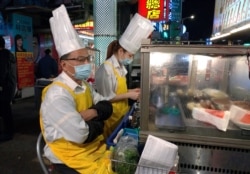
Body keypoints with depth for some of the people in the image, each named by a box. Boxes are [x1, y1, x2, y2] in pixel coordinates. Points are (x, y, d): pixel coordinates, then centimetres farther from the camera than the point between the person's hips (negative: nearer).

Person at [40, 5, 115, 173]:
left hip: (96, 147, 7)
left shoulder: (84, 84, 3)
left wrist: (90, 113, -20)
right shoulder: (57, 95, -24)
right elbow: (81, 135, -28)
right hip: (72, 159, -7)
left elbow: (107, 107, -1)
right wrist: (98, 123, -10)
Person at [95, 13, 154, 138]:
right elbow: (106, 98, -21)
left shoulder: (121, 67, 7)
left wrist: (130, 91, 3)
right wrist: (128, 95, -17)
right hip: (111, 116, -8)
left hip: (122, 112, 8)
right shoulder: (106, 69, -20)